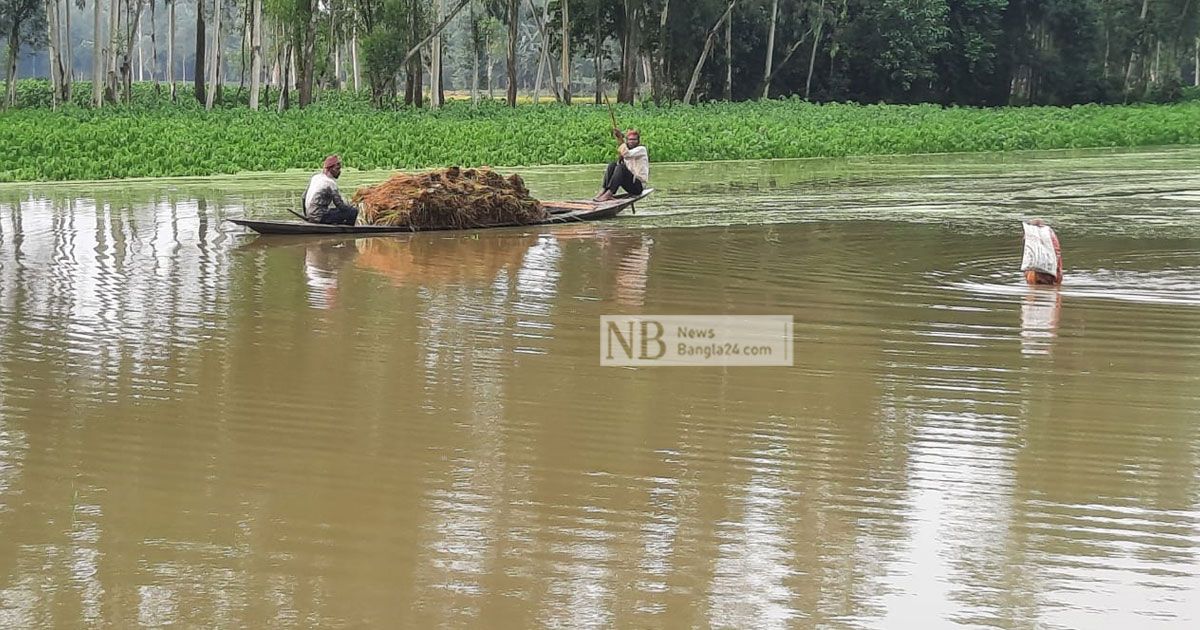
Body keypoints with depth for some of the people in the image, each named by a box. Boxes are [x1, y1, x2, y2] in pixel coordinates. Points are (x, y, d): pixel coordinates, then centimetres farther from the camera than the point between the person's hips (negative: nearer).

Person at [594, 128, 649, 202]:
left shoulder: (641, 149, -6)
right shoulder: (627, 150, 16)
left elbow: (626, 154, -24)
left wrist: (621, 140, -16)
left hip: (639, 186, -7)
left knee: (621, 168, -28)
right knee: (612, 165, -6)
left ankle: (608, 193, -36)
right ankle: (604, 191, -19)